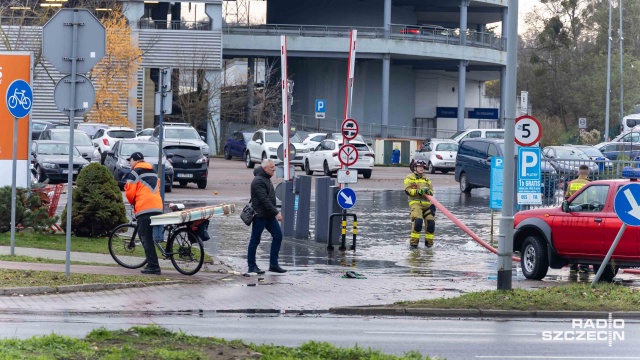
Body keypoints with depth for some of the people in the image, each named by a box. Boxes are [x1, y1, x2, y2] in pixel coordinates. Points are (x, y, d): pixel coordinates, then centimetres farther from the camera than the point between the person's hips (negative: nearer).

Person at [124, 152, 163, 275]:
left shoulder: (135, 172, 0)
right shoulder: (153, 172, 23)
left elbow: (130, 192, -2)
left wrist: (133, 203, 18)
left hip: (144, 209, -7)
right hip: (157, 208, 7)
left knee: (146, 238, -6)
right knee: (149, 238, 14)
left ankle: (153, 266, -13)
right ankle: (152, 264, 12)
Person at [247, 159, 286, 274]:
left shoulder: (266, 179, 14)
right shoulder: (258, 181, -17)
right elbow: (264, 200, -24)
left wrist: (275, 212, 19)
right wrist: (276, 212, -25)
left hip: (269, 216, 10)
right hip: (260, 216, -10)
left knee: (278, 236, 6)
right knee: (255, 241, 0)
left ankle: (273, 264, 10)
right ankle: (252, 266, 7)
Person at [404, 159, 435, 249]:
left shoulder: (426, 179, 23)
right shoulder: (410, 178, 8)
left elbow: (431, 190, 13)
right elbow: (407, 190, -4)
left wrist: (428, 191, -11)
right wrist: (418, 192, -17)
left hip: (426, 203, 5)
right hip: (415, 202, -5)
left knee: (431, 222, -6)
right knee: (418, 221, -23)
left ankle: (429, 241, 12)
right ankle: (414, 241, -14)